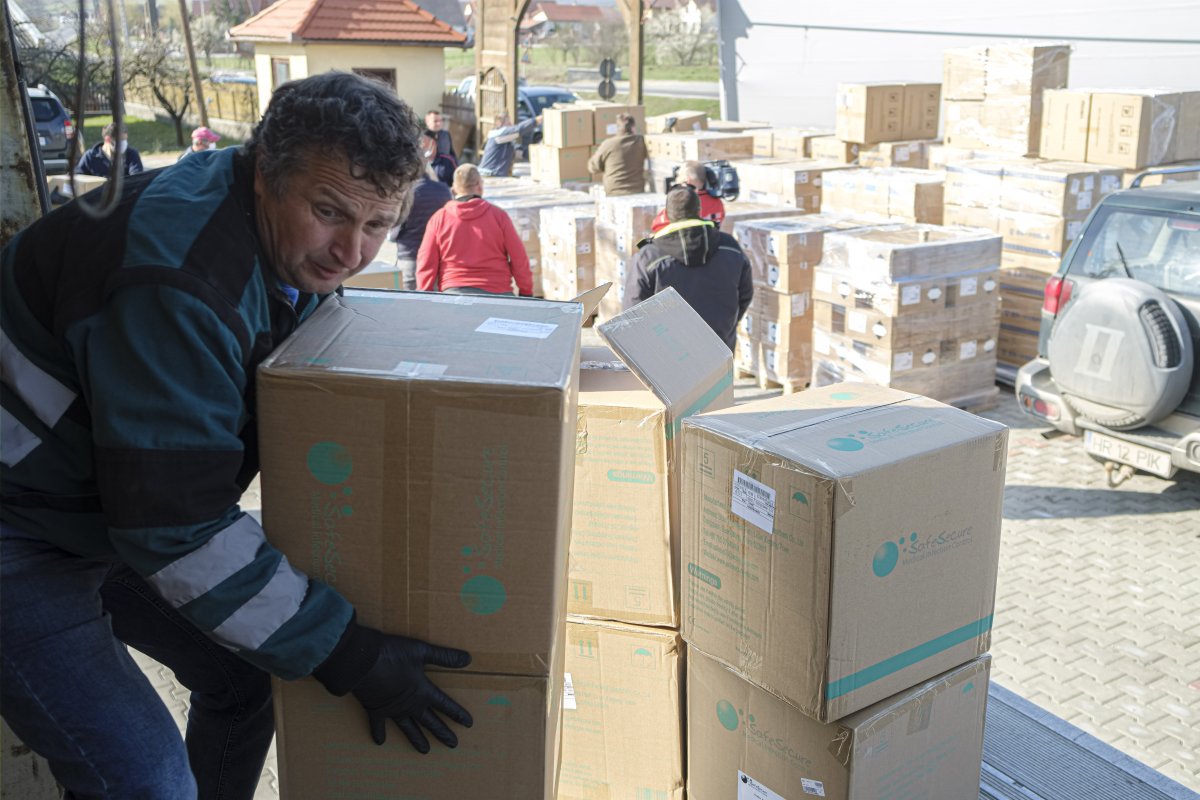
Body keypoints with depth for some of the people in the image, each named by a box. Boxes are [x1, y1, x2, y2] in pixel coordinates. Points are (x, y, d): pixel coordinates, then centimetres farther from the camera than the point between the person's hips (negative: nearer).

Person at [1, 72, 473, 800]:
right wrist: (349, 655, -27)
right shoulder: (180, 281, -34)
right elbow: (177, 526, -32)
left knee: (246, 676, 12)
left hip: (110, 513, 9)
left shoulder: (297, 240, -5)